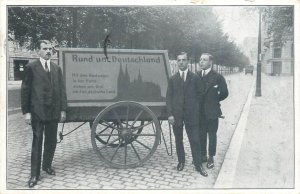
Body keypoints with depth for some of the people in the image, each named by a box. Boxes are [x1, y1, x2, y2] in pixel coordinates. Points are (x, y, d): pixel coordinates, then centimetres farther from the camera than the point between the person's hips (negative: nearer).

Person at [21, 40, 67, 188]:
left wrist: (63, 109, 6)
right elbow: (25, 90, -3)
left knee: (51, 142, 12)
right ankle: (35, 174, 11)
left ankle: (47, 165, 32)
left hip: (53, 112, 4)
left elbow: (62, 89, 11)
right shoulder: (31, 67, -1)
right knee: (37, 142, 2)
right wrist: (26, 111, -8)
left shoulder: (57, 68, 12)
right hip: (37, 112, -4)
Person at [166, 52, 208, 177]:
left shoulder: (194, 78, 4)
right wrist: (170, 114, -6)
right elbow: (169, 97, 3)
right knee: (178, 140, 11)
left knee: (195, 140, 0)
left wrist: (197, 112, -1)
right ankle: (181, 161, 26)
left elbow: (198, 95, 5)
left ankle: (198, 164, 10)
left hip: (191, 114, -1)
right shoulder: (172, 79, 6)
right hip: (176, 114, 2)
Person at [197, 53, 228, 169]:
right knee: (201, 135, 12)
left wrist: (214, 101, 7)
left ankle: (211, 158, 20)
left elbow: (224, 93, -1)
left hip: (212, 112, -3)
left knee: (212, 135, 8)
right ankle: (203, 155, 27)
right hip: (200, 111, 4)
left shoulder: (217, 77, -8)